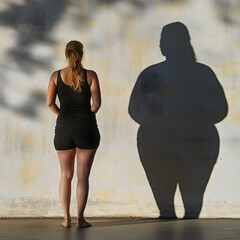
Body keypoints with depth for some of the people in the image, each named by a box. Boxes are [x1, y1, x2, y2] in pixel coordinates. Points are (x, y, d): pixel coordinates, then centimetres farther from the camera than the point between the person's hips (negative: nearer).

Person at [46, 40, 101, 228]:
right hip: (86, 128, -2)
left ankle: (66, 219, 11)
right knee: (83, 175, 3)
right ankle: (80, 219, 2)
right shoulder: (90, 75, -4)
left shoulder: (56, 76, 1)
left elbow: (50, 102, -1)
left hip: (63, 128, 2)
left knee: (66, 175, 12)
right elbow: (97, 103, -7)